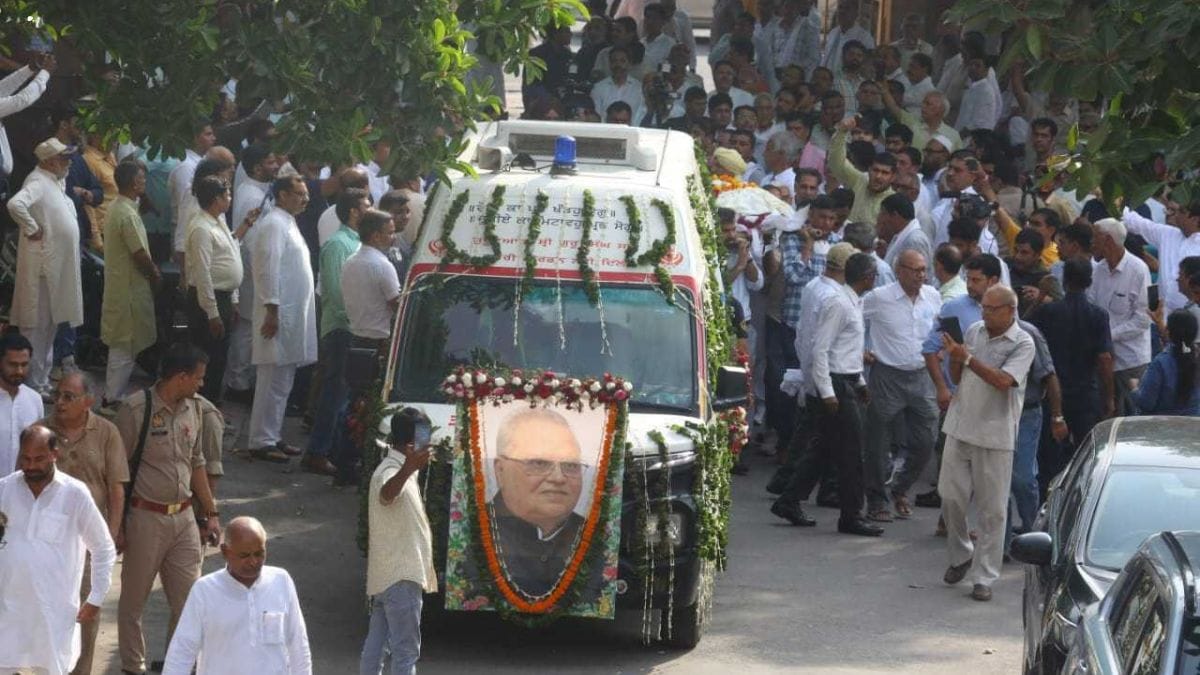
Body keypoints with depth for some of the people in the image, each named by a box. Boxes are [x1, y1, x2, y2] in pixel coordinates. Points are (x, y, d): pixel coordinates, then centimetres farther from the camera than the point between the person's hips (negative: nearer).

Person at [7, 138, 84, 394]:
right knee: (37, 325, -4)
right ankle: (34, 384, 0)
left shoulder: (54, 182, 13)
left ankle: (42, 380, 26)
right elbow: (15, 204, -35)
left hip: (58, 265, 10)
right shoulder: (38, 182, -17)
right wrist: (31, 229, -23)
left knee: (50, 323, 17)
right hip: (42, 264, -10)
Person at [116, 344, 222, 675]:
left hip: (185, 516, 6)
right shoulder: (136, 409, -13)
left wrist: (211, 513, 16)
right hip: (146, 518, -5)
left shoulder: (192, 408, 6)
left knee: (188, 598, 6)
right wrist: (116, 524, -12)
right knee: (134, 599, 7)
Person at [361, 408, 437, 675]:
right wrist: (407, 470, -65)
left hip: (385, 576, 11)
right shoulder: (392, 472, -19)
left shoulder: (396, 468, 15)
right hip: (400, 577, -11)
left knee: (376, 644, 14)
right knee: (406, 652, -10)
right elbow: (386, 494, -46)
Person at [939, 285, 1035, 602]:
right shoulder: (974, 332, 8)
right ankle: (960, 555, 29)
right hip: (960, 428, 5)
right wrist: (954, 358, -7)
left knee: (992, 510, 0)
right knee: (951, 497, 6)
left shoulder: (1022, 344, -8)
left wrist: (968, 358, -19)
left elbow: (1003, 381, -21)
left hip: (994, 436, -5)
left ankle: (984, 577, 7)